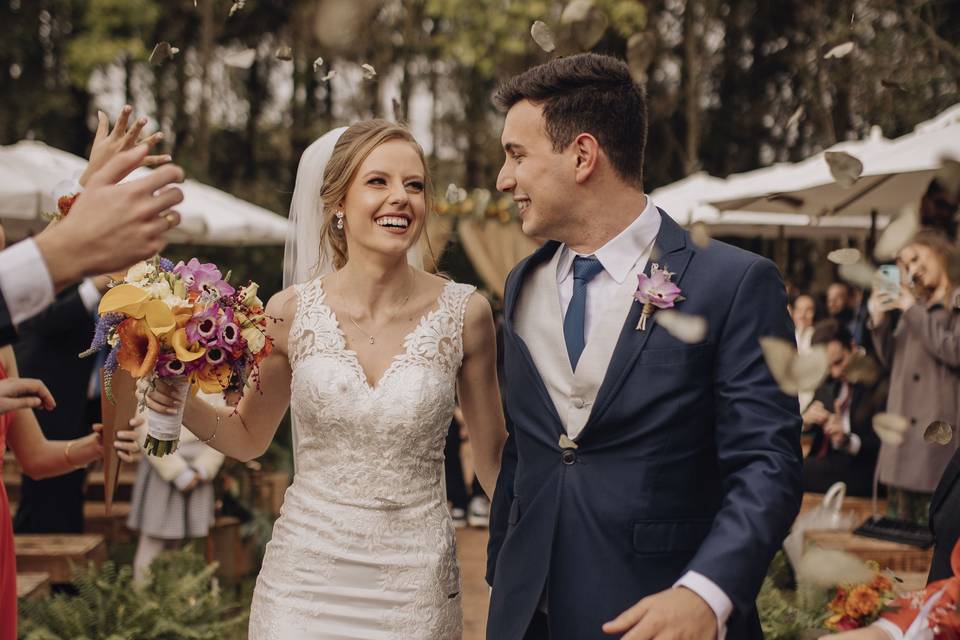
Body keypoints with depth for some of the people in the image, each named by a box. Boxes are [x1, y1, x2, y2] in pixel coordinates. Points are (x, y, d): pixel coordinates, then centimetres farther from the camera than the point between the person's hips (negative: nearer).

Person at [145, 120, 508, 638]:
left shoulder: (464, 313, -7)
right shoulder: (290, 312, -5)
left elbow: (493, 455, 4)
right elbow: (249, 437, 10)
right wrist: (182, 402, -8)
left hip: (415, 581, 0)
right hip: (307, 572, 0)